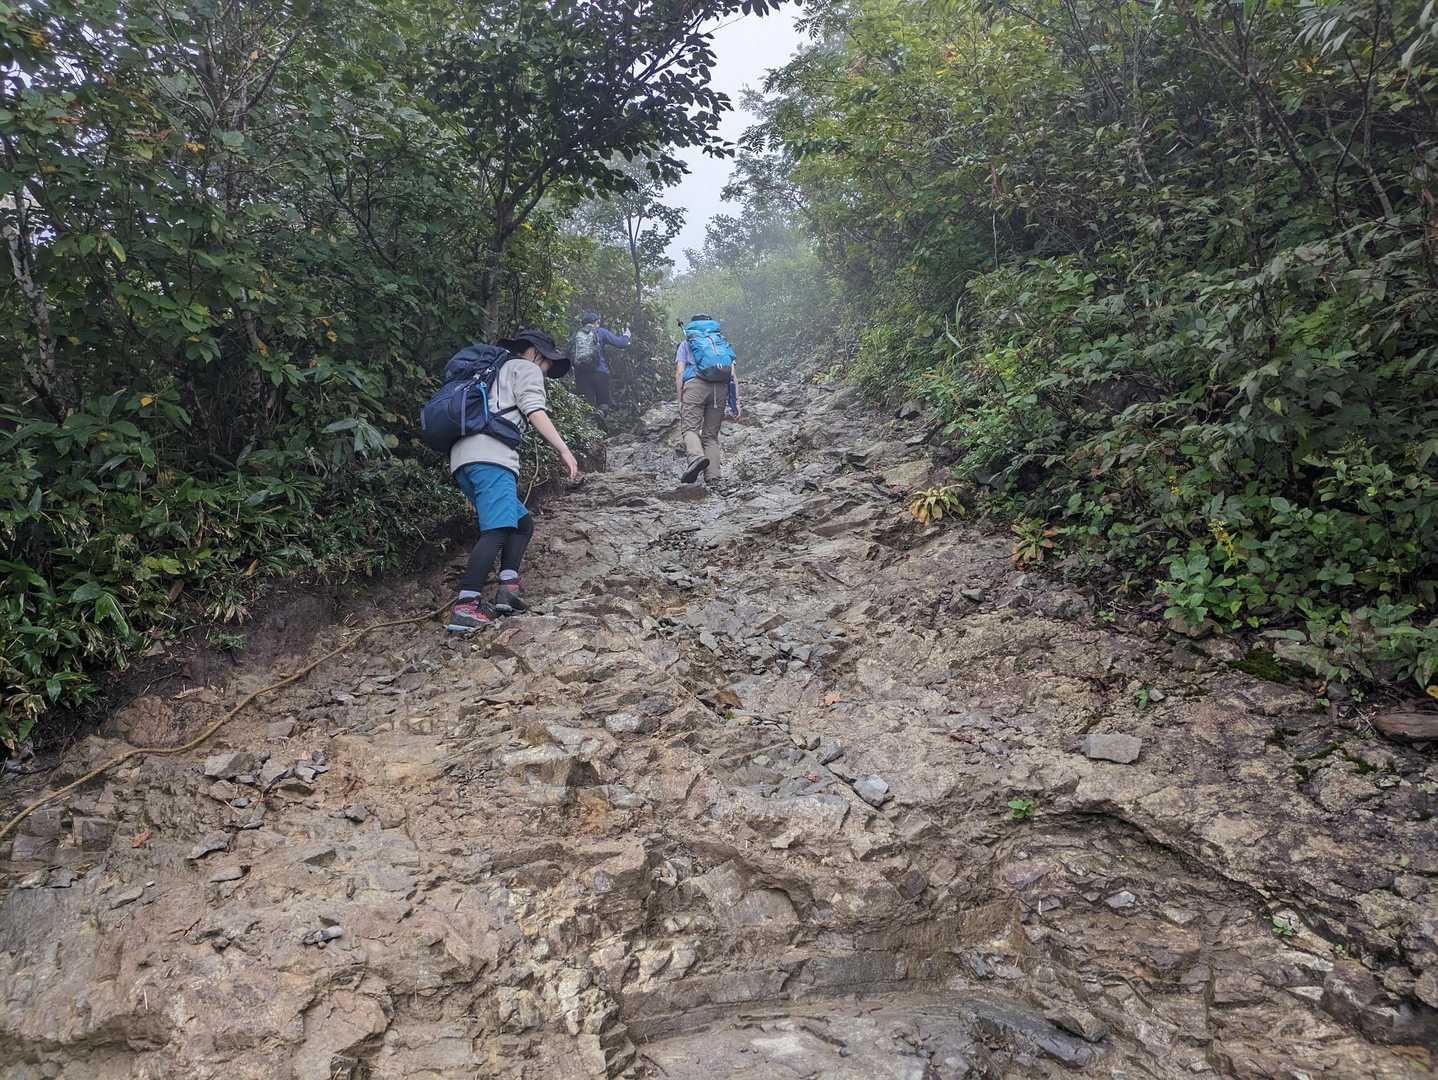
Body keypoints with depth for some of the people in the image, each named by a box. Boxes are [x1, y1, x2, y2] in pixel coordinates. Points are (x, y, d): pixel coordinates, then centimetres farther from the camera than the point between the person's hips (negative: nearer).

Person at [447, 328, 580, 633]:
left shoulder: (495, 371, 39)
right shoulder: (526, 368, 15)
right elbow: (535, 412, -4)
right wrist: (564, 450, -10)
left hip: (463, 459, 9)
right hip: (491, 454, -9)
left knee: (522, 522, 14)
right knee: (497, 530, -18)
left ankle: (508, 587, -5)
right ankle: (465, 607, -29)